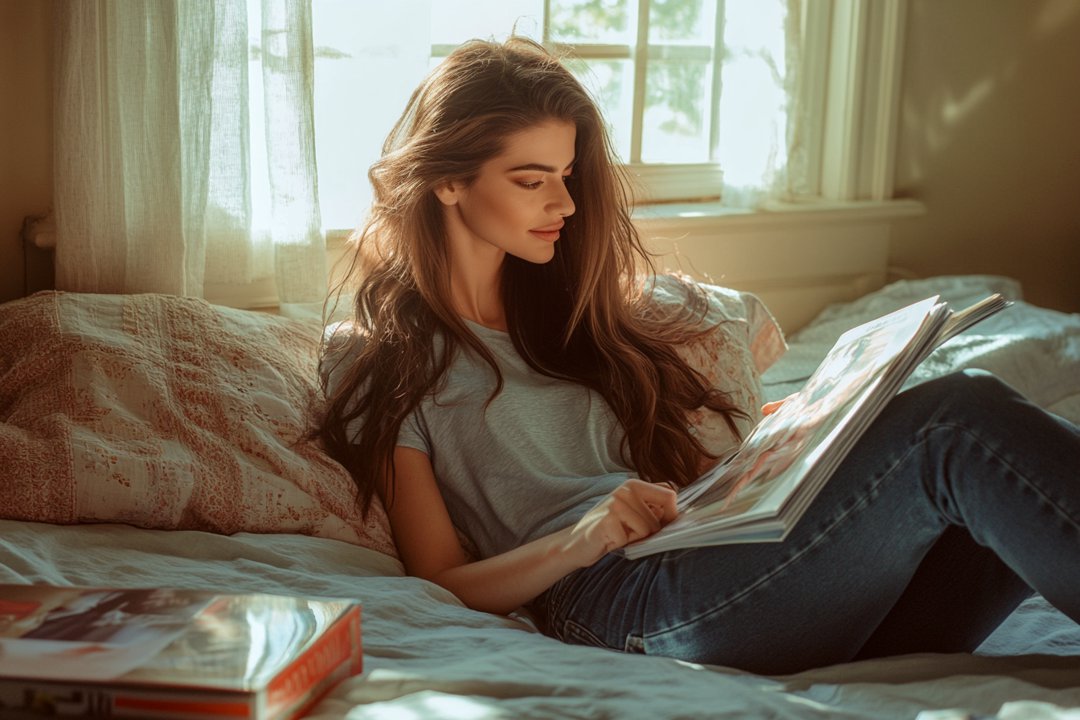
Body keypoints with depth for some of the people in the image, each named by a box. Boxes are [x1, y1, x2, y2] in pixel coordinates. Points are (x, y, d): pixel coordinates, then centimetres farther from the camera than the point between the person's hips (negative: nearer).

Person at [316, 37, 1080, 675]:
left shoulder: (561, 303, 29)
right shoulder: (378, 360, 9)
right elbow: (443, 583, 2)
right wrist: (580, 539, -17)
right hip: (622, 598, -7)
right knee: (958, 424, -27)